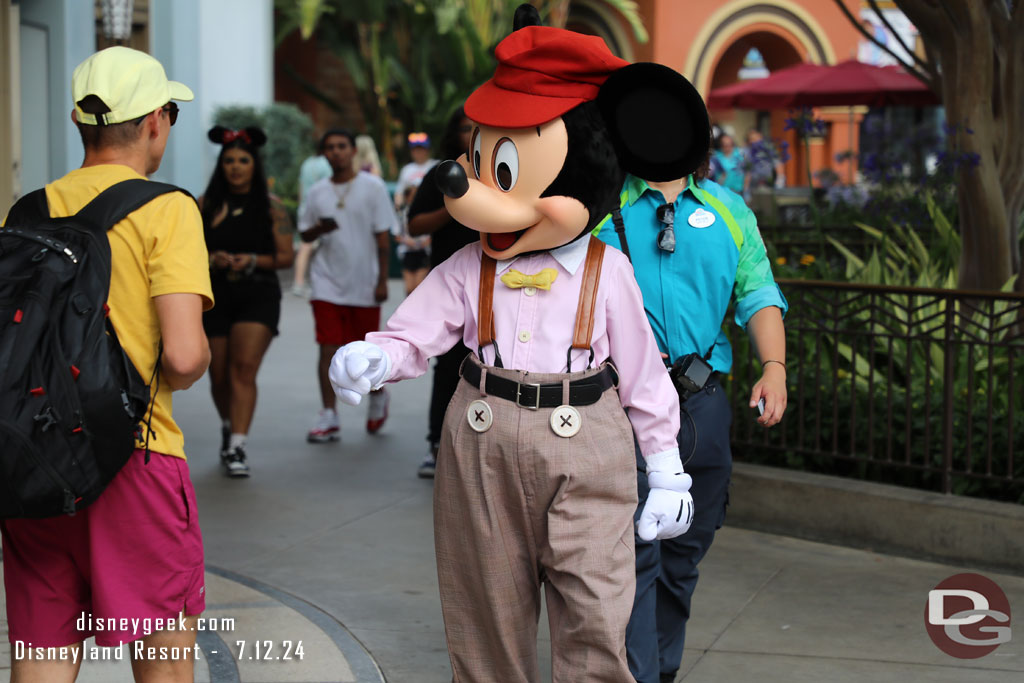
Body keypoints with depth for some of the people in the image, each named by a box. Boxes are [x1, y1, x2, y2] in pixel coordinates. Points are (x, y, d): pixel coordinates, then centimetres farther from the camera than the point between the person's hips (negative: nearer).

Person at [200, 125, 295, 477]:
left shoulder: (271, 209, 3)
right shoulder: (205, 206, 6)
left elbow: (286, 256, 2)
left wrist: (254, 260, -14)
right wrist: (212, 259, -15)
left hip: (258, 295, -2)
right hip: (213, 296, 2)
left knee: (244, 367, -17)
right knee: (219, 374, 9)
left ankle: (237, 447, -21)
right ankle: (228, 427, 38)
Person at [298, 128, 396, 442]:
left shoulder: (372, 187, -1)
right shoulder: (317, 192, 7)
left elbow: (382, 237, -1)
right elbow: (304, 234, 14)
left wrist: (382, 280, -6)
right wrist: (319, 228, -10)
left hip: (364, 284, -2)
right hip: (327, 283, 2)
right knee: (328, 349, -5)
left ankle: (378, 396, 34)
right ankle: (329, 417, -2)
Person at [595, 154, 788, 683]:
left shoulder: (729, 212, 15)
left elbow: (758, 296, 10)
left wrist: (774, 367, -6)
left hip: (703, 405, 4)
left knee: (683, 555, 12)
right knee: (635, 552, -11)